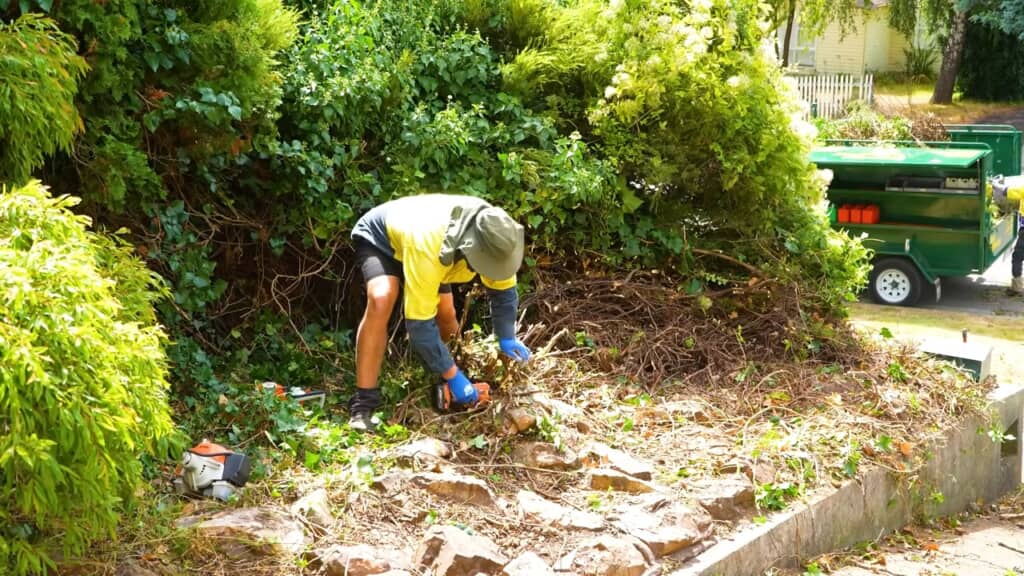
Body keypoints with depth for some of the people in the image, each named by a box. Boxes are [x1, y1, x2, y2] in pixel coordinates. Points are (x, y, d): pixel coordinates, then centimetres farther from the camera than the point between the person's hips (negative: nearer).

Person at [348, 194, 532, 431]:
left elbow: (503, 288, -6)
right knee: (381, 300, -33)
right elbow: (420, 322, -41)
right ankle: (364, 401, -29)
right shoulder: (427, 247, -47)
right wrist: (453, 375, -35)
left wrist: (507, 338, -14)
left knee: (446, 315, 3)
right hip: (379, 237, -6)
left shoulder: (494, 238, -27)